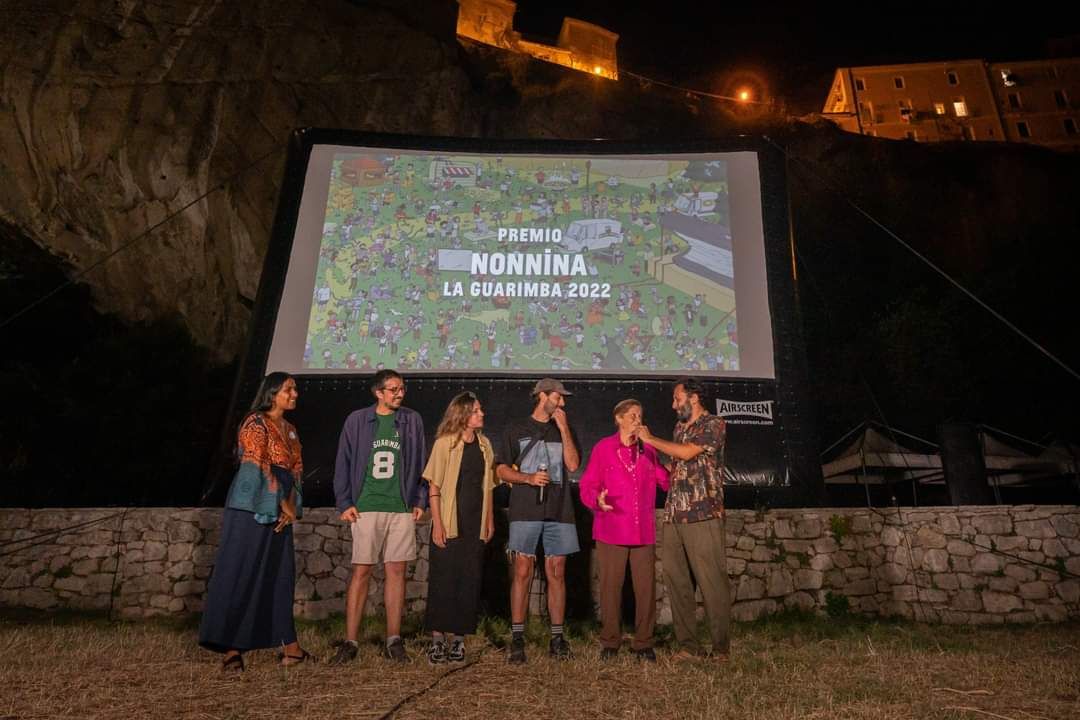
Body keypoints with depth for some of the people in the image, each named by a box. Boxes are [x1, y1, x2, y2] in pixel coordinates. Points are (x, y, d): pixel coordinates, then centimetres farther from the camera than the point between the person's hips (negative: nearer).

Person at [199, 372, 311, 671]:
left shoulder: (290, 429, 15)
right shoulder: (256, 423, -8)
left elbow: (296, 469, 10)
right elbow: (260, 467, -15)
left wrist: (292, 506, -4)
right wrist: (284, 503, -13)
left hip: (279, 512, 8)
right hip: (252, 509, -8)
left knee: (281, 576, 9)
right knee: (240, 576, -3)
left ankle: (289, 646, 15)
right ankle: (231, 648, 4)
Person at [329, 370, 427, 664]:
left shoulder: (412, 421, 8)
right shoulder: (357, 421, 4)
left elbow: (419, 464, 10)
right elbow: (344, 463, 5)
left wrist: (420, 501, 4)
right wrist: (345, 503, -1)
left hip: (402, 508, 2)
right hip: (366, 507, -1)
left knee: (396, 571, 5)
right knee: (361, 571, 0)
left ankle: (393, 641, 14)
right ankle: (350, 642, 10)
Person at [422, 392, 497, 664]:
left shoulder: (484, 444, 9)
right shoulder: (445, 443, -6)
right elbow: (434, 486, -8)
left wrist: (489, 519, 11)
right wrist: (437, 523, -13)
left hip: (475, 524, 5)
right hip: (449, 522, -4)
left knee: (469, 581, 6)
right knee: (443, 580, 0)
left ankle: (458, 637, 16)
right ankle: (437, 639, 10)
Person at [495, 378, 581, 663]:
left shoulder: (565, 430, 17)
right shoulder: (517, 429, 10)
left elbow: (573, 464, 1)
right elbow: (501, 470, 6)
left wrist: (563, 428, -3)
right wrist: (529, 478, -10)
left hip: (559, 512, 2)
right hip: (525, 511, -2)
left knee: (556, 574, 3)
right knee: (522, 573, -3)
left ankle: (557, 637, 12)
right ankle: (517, 638, 4)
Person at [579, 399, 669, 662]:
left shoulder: (648, 451, 10)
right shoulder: (603, 449, 1)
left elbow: (667, 480, 11)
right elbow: (587, 486, -2)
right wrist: (598, 500, -21)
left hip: (643, 531, 3)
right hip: (611, 530, -2)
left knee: (646, 588, 4)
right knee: (611, 586, 4)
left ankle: (643, 643, 18)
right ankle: (610, 642, 19)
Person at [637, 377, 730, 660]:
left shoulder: (714, 425, -3)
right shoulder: (680, 427, 20)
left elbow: (686, 453, -17)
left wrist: (650, 439, -7)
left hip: (702, 516, -7)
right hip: (674, 515, 7)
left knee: (712, 581, -3)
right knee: (675, 579, 5)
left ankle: (721, 647, 8)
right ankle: (687, 644, 14)